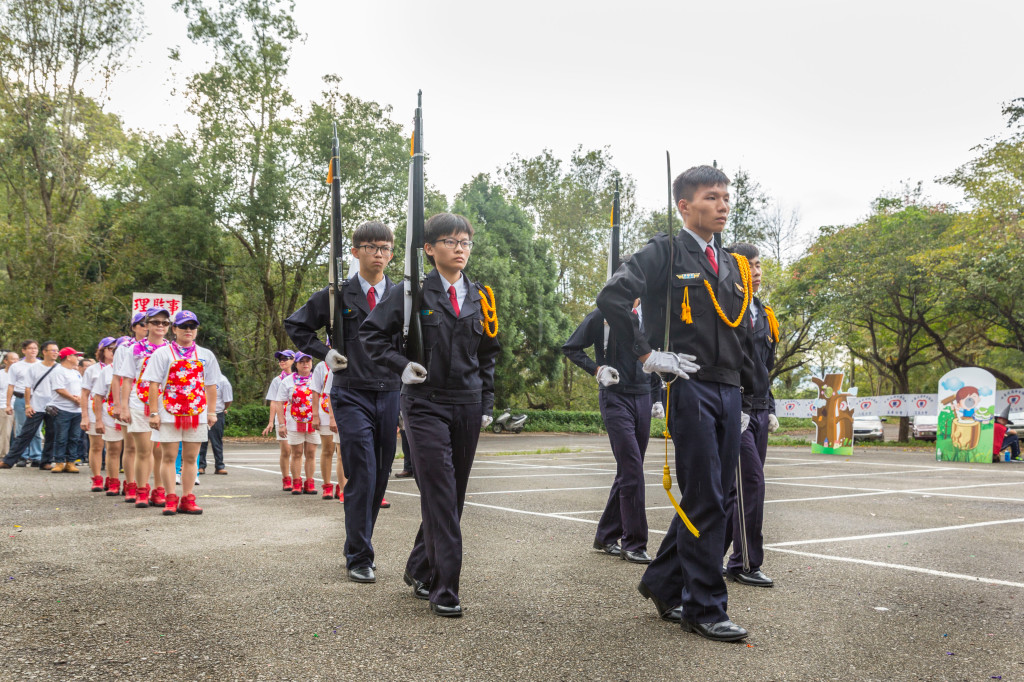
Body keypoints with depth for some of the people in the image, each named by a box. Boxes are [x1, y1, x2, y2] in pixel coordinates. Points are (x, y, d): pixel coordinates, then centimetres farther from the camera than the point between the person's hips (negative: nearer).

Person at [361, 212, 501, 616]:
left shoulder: (480, 298, 11)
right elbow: (371, 334, 2)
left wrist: (486, 404, 13)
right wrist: (401, 366, -11)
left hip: (467, 406, 5)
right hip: (425, 405, -5)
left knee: (454, 494, 9)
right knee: (440, 495, -11)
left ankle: (419, 570, 28)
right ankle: (444, 589, -6)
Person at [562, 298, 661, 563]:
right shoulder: (601, 317, -3)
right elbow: (570, 348, 3)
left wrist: (657, 397, 14)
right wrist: (597, 370, -11)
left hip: (642, 399, 6)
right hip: (615, 399, -6)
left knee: (628, 471, 8)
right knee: (631, 470, -13)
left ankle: (606, 536, 20)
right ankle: (634, 544, -5)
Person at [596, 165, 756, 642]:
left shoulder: (733, 267, 19)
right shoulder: (665, 252, -3)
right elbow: (612, 297, -16)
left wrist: (745, 401, 19)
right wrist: (647, 354, -14)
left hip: (728, 393, 7)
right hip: (690, 387, -7)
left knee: (709, 498, 12)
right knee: (705, 502, -5)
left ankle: (662, 583, 27)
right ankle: (704, 609, 6)